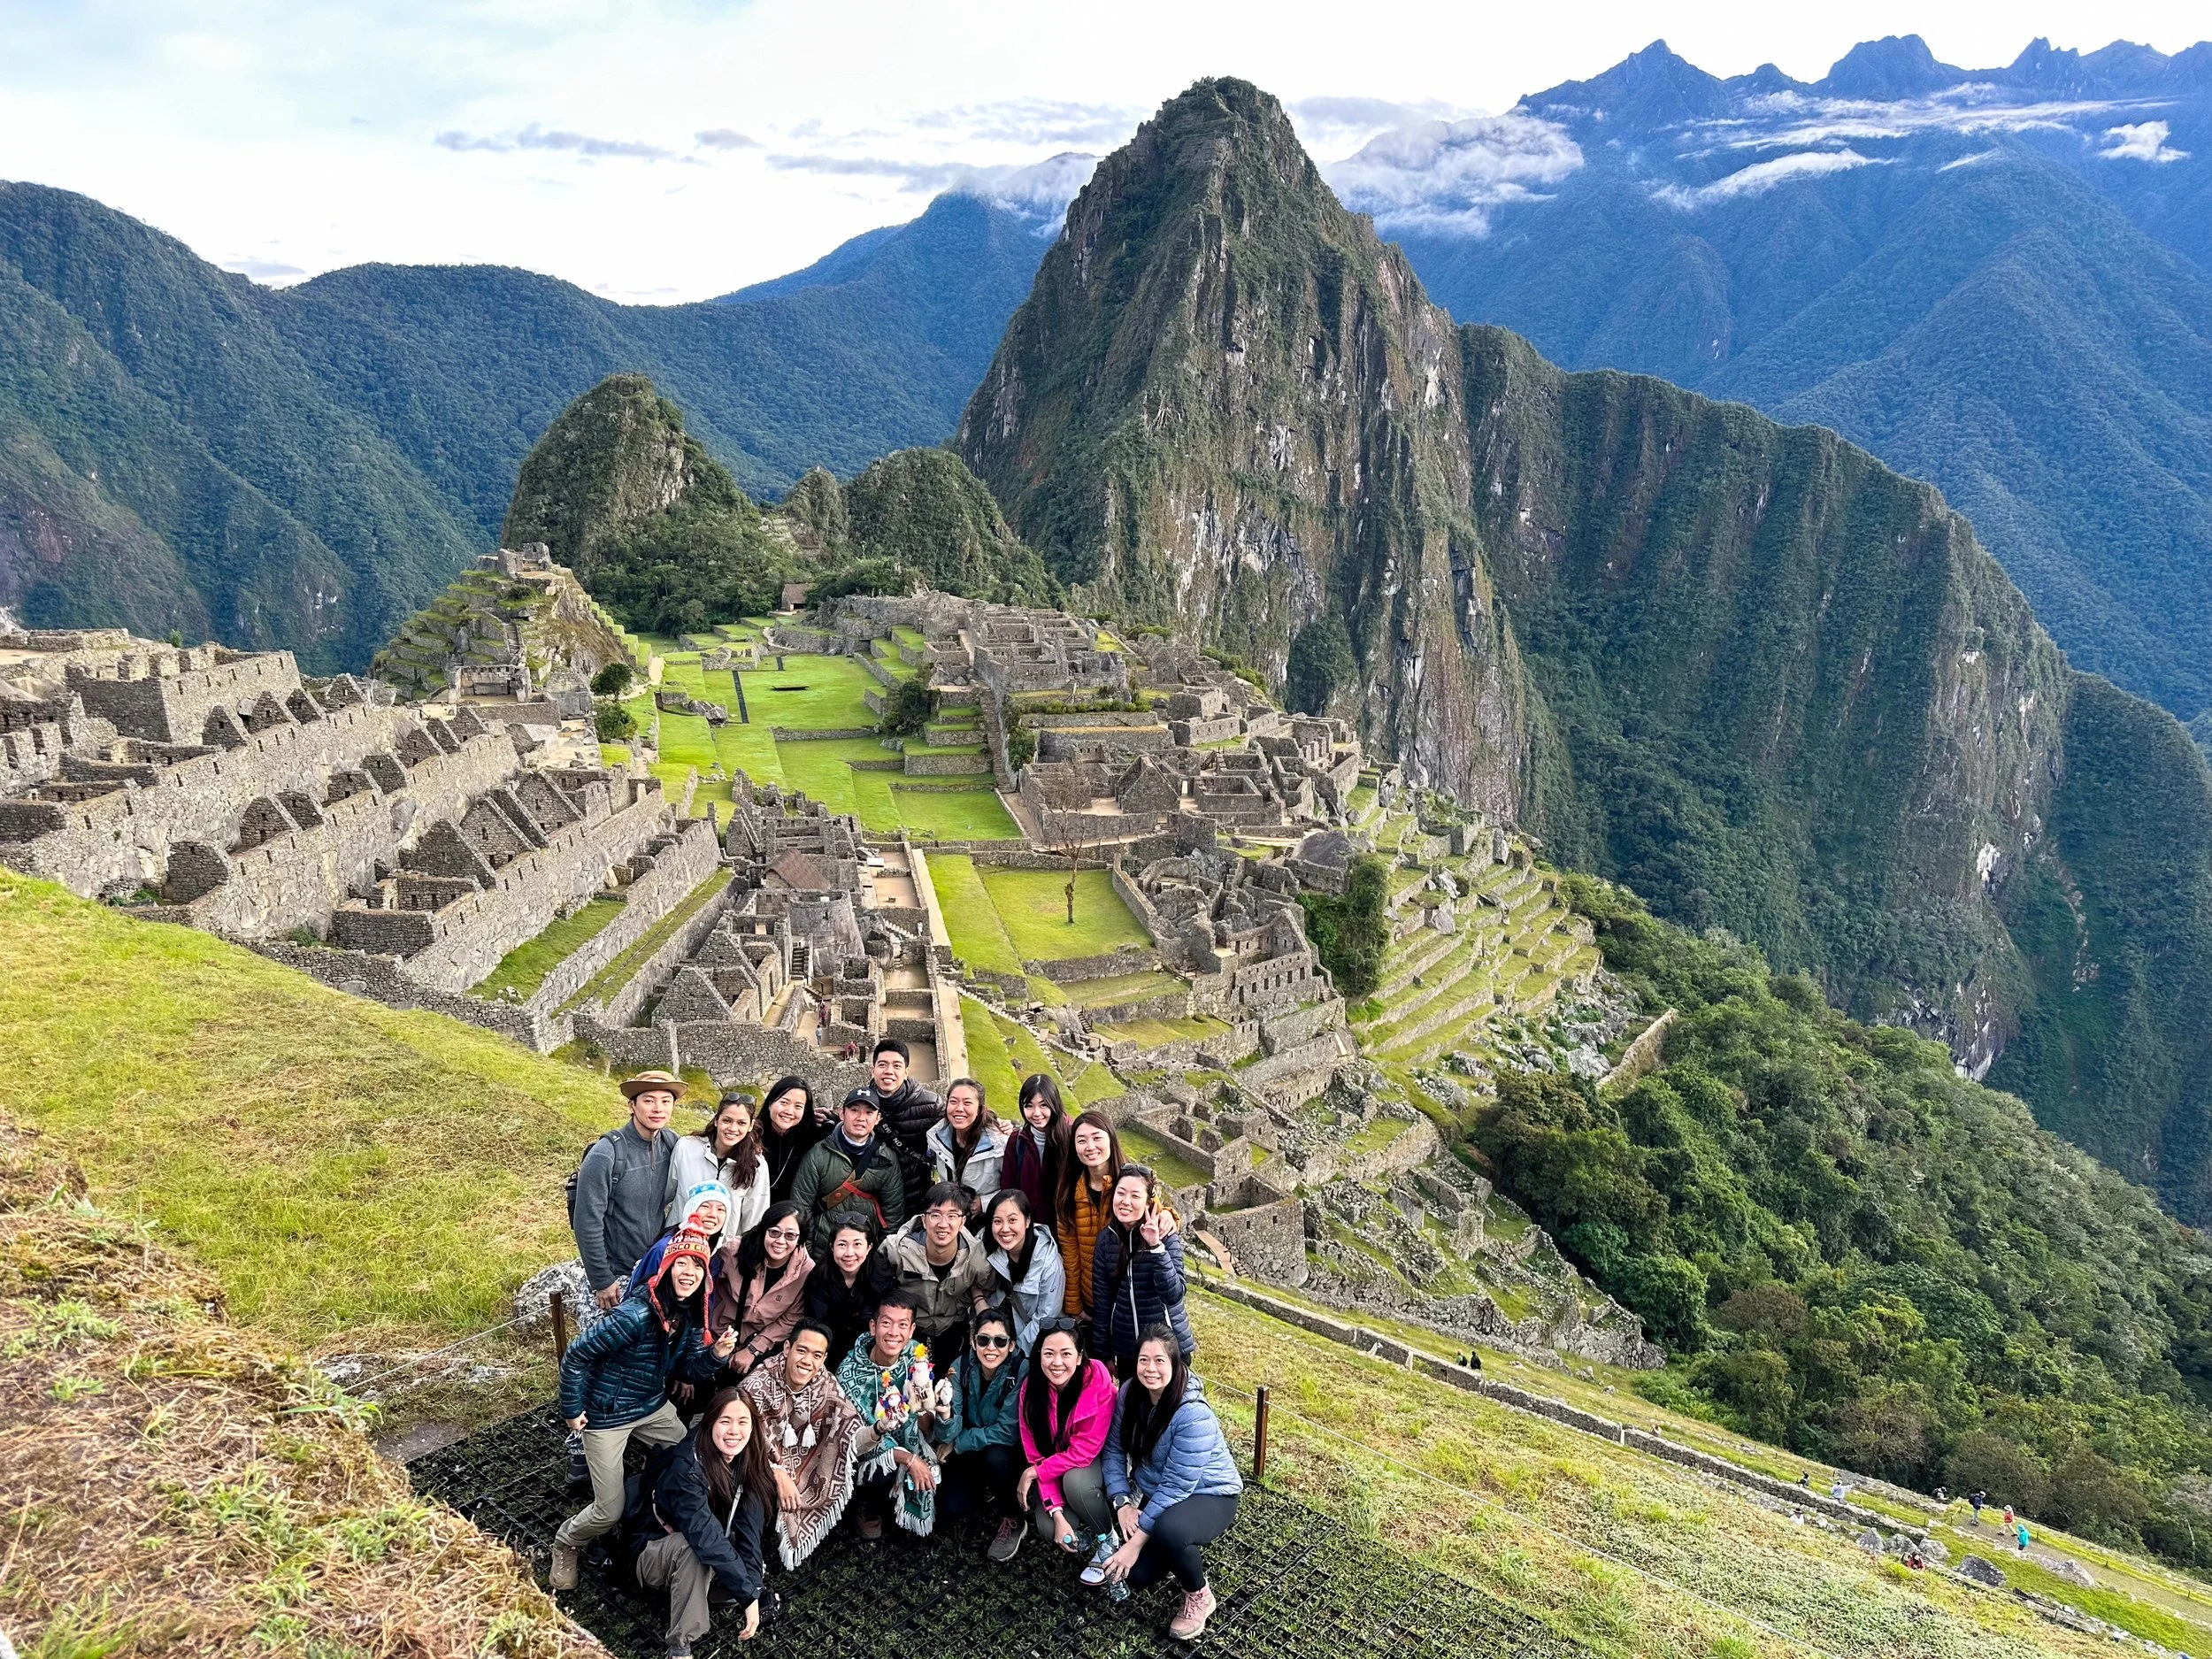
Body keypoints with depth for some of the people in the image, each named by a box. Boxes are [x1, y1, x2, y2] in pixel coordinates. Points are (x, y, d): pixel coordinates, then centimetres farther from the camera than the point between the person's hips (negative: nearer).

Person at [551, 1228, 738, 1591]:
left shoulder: (691, 1315, -8)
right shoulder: (635, 1314, -33)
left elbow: (686, 1370, 1)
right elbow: (575, 1356, -24)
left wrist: (716, 1354, -19)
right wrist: (572, 1410, -15)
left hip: (653, 1407, 7)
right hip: (606, 1415, -7)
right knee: (609, 1512, 0)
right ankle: (565, 1543, 31)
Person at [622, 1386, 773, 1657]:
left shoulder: (748, 1462, -13)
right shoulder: (687, 1468, -32)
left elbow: (749, 1529, -19)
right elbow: (706, 1536, -40)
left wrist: (752, 1585, -34)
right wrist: (748, 1595, -42)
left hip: (703, 1565, 6)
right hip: (653, 1554, -6)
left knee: (754, 1568, -20)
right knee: (691, 1546, -37)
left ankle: (692, 1596, 2)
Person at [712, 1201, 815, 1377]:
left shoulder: (806, 1270, -19)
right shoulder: (735, 1251, -20)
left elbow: (790, 1320, -9)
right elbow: (711, 1294, -7)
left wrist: (753, 1350, -14)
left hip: (765, 1341, 0)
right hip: (722, 1334, 0)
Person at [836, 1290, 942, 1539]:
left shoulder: (917, 1357, -13)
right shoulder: (850, 1371, -21)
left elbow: (927, 1428, -13)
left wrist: (924, 1401, -35)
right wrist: (893, 1444, -34)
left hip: (908, 1444, 3)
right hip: (864, 1454, -3)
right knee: (884, 1474, -32)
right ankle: (868, 1509, 3)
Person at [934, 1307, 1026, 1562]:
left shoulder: (1020, 1372, -27)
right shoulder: (961, 1367, -17)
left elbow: (1007, 1432, -24)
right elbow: (947, 1436, -21)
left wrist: (958, 1444, -18)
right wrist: (945, 1415, -44)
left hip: (1008, 1451, -3)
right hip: (972, 1453, 3)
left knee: (995, 1458, -33)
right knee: (953, 1507, -15)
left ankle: (1013, 1519, -5)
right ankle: (986, 1492, 19)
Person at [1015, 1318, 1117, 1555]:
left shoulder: (1097, 1378, -27)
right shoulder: (1031, 1386, -17)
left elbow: (1085, 1449, -23)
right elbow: (1036, 1454, -13)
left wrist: (1033, 1473, -18)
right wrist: (1057, 1515, -21)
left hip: (1096, 1461, -2)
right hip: (1056, 1468, 2)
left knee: (1075, 1480, -33)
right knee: (1047, 1529, -21)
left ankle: (1109, 1535, -6)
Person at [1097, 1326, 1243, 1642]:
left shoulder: (1193, 1414, -32)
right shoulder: (1130, 1392, -13)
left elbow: (1176, 1487, -29)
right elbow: (1114, 1449, -5)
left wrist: (1136, 1542, -27)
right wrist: (1123, 1503, -19)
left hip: (1208, 1495, -6)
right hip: (1154, 1494, 6)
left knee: (1167, 1530, -37)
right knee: (1133, 1576, -9)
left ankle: (1199, 1597, -7)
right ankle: (1185, 1556, 24)